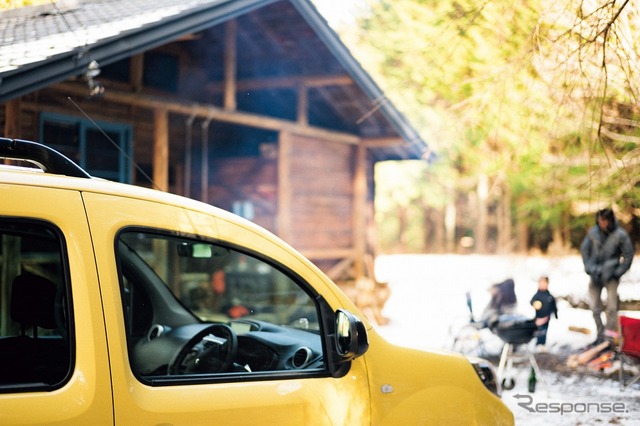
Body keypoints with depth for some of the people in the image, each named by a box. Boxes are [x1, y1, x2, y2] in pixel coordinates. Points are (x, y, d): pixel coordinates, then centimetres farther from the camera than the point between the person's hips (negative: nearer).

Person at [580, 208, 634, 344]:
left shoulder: (620, 235, -9)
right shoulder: (593, 232, -1)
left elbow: (628, 255, -3)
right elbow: (584, 249, 9)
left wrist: (618, 272, -7)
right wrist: (589, 268, 1)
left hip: (611, 275, -4)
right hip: (595, 275, 4)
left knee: (611, 306, -10)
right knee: (595, 307, 6)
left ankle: (610, 332, -5)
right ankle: (600, 333, 16)